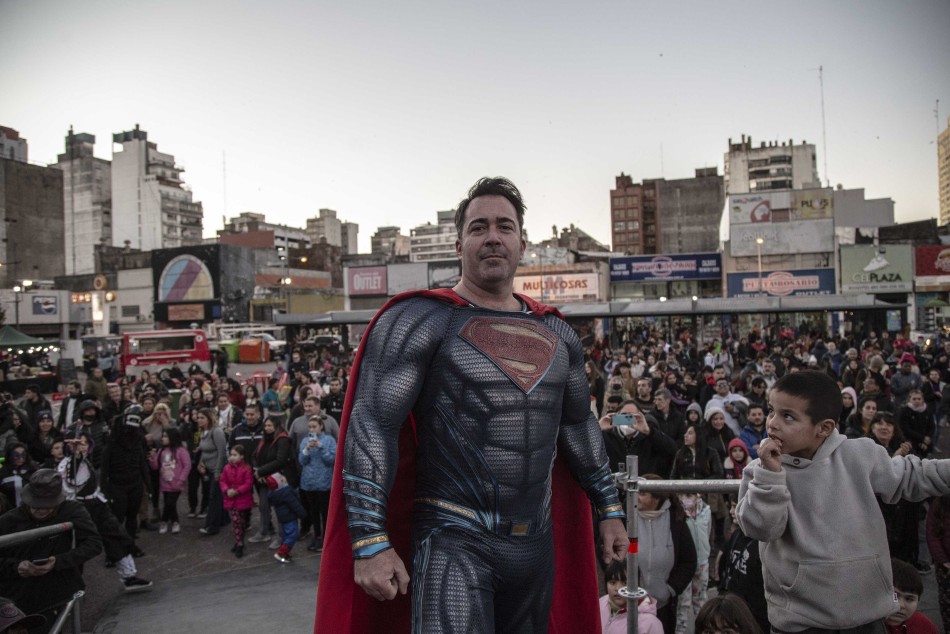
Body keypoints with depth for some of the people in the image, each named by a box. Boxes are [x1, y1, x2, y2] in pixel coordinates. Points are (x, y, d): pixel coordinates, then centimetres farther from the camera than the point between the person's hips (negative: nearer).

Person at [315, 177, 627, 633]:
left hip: (537, 542, 6)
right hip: (454, 542, -6)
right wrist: (370, 542, -20)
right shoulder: (419, 320, -10)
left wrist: (609, 510, 20)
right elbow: (372, 425, -15)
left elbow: (579, 425, 19)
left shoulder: (555, 333, 10)